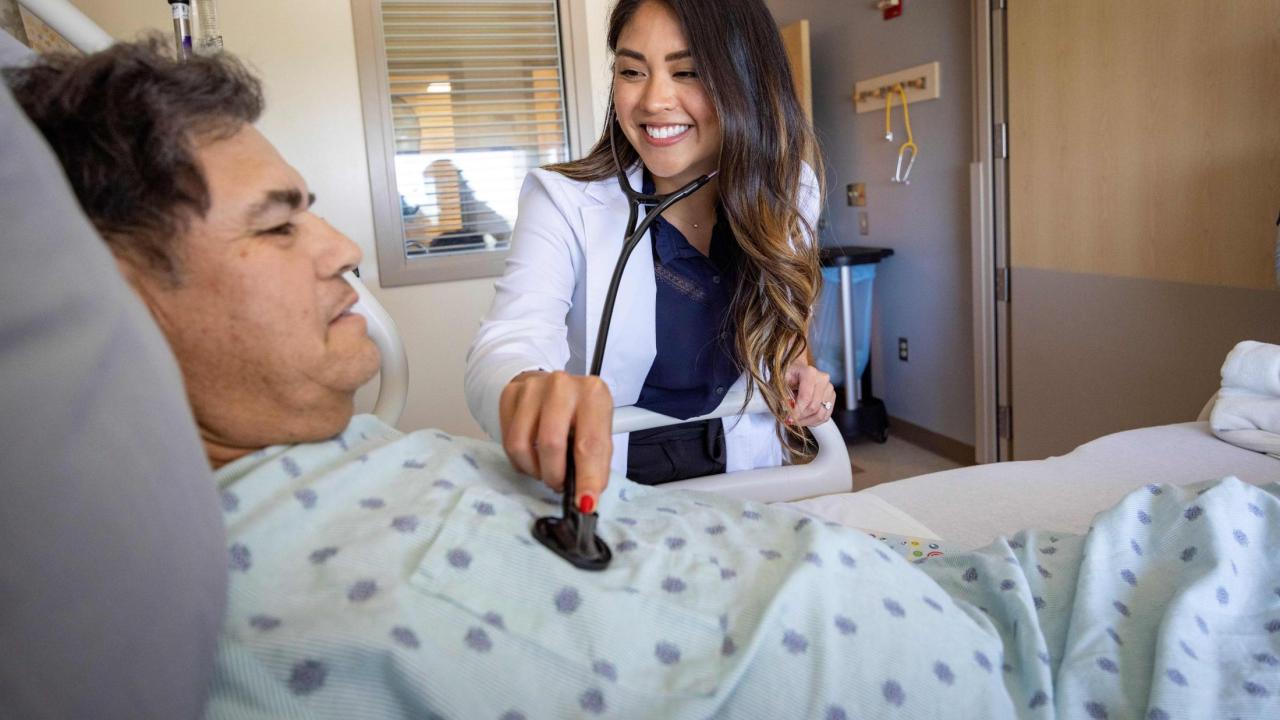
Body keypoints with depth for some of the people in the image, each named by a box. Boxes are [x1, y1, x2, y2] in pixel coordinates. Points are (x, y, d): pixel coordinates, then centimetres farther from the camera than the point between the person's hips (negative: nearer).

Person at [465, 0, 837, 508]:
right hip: (602, 487, 1)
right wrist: (528, 390, -52)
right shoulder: (563, 201, -14)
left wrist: (793, 366, -6)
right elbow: (507, 345, -29)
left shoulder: (788, 193, -3)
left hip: (746, 474, 0)